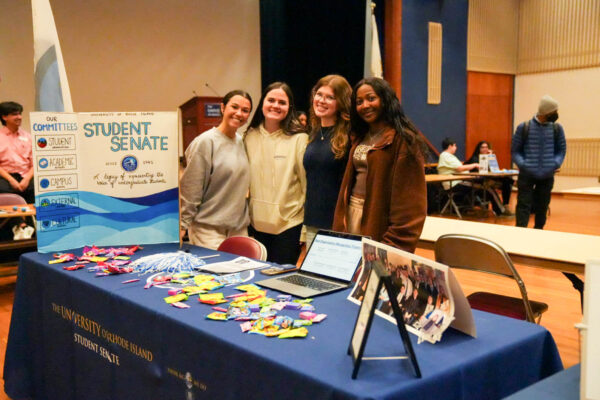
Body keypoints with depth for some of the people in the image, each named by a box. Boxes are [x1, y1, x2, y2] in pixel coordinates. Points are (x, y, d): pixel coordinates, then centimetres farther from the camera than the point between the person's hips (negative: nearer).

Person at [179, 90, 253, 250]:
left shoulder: (240, 141, 10)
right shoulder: (205, 142, -11)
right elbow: (190, 189, -10)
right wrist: (183, 226, -10)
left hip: (239, 228, 7)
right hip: (209, 229, -6)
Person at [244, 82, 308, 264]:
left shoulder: (299, 138, -9)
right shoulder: (250, 136, 5)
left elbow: (306, 181, -7)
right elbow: (245, 178, 13)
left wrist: (306, 227, -7)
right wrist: (246, 214, 13)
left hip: (289, 222, -4)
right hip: (257, 221, 4)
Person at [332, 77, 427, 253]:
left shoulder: (403, 140, -10)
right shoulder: (360, 138, 14)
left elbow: (409, 199, -15)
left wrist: (395, 243, -19)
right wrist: (340, 225, 11)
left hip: (379, 221, -7)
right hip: (352, 215, 7)